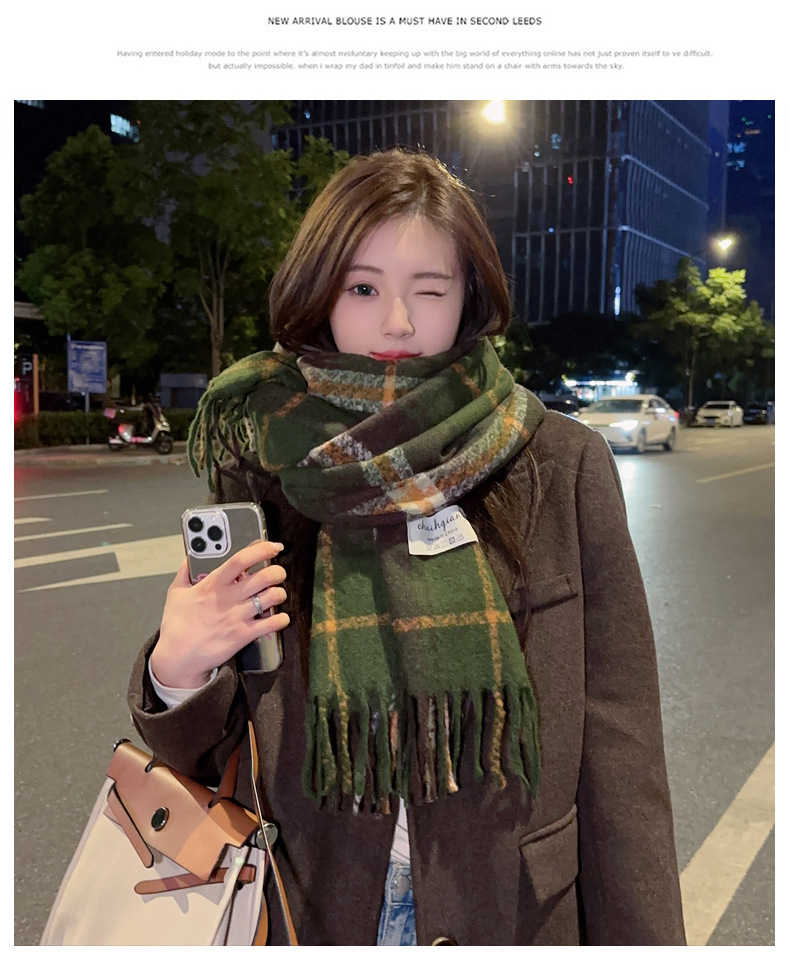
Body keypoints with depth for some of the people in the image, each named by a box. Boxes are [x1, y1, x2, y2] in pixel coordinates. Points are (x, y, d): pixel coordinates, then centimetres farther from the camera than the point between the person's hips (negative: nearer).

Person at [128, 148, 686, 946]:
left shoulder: (564, 468, -10)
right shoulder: (258, 467, -6)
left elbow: (618, 740, -7)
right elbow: (207, 756, 0)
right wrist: (176, 673, -20)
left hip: (521, 911, -1)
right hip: (311, 915, 2)